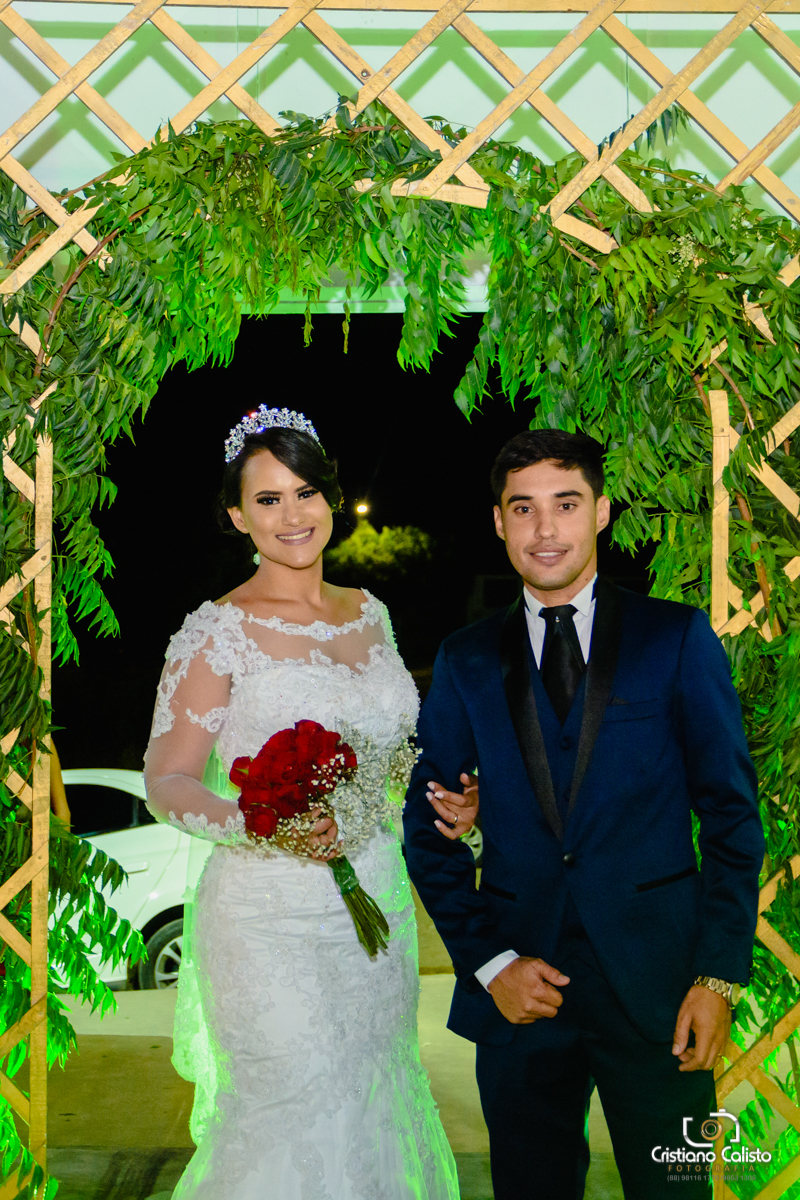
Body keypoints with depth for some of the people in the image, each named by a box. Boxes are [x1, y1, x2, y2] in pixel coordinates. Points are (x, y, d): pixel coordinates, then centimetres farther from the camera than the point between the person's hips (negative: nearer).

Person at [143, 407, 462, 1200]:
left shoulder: (368, 614, 8)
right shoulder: (217, 633, -10)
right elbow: (167, 782, -10)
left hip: (376, 899, 6)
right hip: (275, 918, -6)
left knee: (377, 1101, 15)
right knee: (298, 1117, -2)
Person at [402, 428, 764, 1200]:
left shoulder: (678, 639, 0)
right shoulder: (467, 661, 6)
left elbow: (731, 812, -1)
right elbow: (427, 827, 7)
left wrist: (720, 975, -7)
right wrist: (487, 960, -4)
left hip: (658, 986, -1)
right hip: (520, 990, 2)